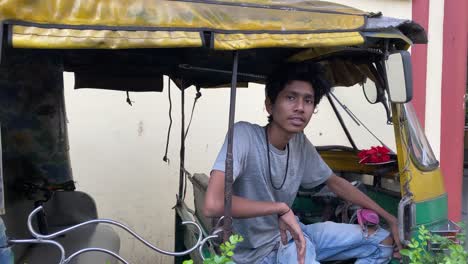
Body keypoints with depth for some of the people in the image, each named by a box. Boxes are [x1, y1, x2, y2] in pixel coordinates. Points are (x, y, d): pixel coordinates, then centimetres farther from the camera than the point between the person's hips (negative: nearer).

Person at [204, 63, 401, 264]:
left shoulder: (300, 142, -2)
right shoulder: (244, 134, -24)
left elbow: (335, 182, 14)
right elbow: (213, 205, -37)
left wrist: (389, 218, 11)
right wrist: (281, 208, -26)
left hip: (292, 234, 7)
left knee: (384, 241, 8)